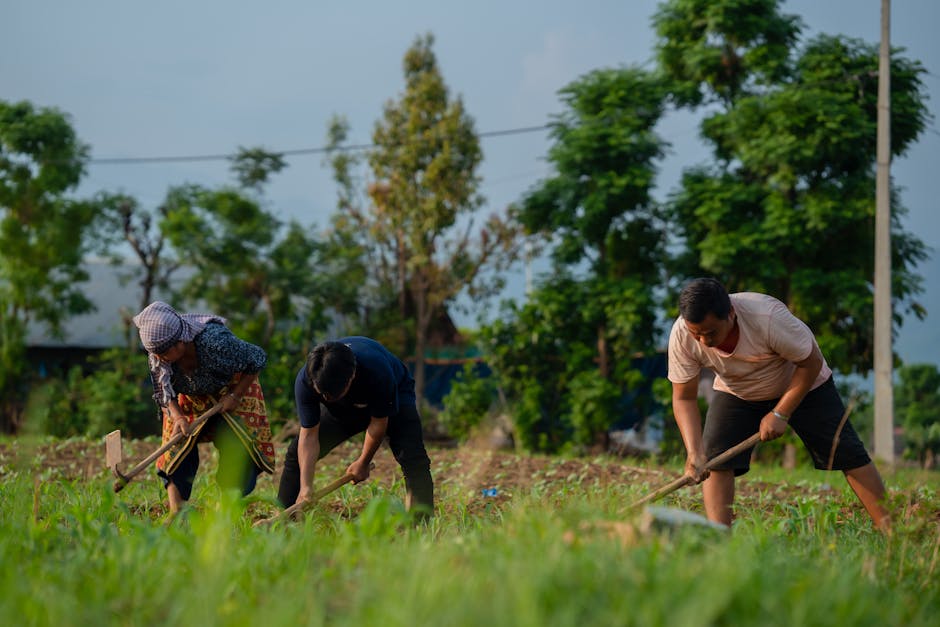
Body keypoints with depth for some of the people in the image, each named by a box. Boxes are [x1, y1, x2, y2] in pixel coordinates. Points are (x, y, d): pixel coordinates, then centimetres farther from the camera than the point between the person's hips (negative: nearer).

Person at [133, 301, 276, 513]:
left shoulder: (215, 342, -40)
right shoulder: (157, 357, -27)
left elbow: (258, 359, -25)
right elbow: (163, 392, -12)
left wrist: (235, 396, -20)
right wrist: (177, 417, -31)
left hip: (233, 389, -3)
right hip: (191, 398, 3)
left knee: (236, 448, -15)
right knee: (177, 445, -9)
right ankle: (176, 515, -8)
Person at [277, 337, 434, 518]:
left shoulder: (377, 370, -43)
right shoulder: (305, 380, -34)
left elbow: (379, 422, -25)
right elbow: (309, 435, -27)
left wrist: (363, 462, -14)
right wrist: (305, 487, -34)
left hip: (394, 398, -3)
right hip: (343, 408, 4)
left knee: (412, 455, -27)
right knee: (297, 452, -6)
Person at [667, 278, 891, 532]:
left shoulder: (768, 317, -39)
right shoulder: (681, 336, -29)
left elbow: (811, 362, -24)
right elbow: (684, 398, -20)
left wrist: (780, 414, -25)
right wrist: (694, 452, -32)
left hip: (802, 384, -3)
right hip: (735, 393, 3)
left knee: (847, 455, -6)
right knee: (714, 460, -17)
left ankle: (889, 530, 3)